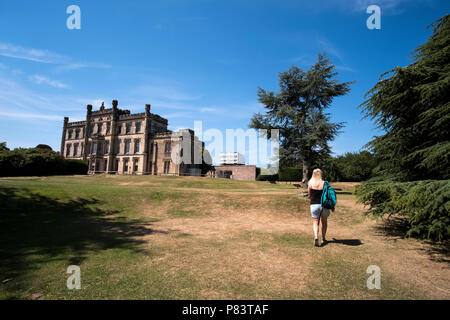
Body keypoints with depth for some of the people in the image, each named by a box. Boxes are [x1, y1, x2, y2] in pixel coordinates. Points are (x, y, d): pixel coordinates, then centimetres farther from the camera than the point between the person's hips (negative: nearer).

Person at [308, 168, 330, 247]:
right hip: (324, 205, 1)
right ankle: (323, 239, 24)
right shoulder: (324, 183, -5)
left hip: (314, 205, -1)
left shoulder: (310, 184, -4)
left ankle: (316, 237, -16)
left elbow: (309, 196, 4)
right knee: (324, 222, 19)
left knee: (315, 223, 6)